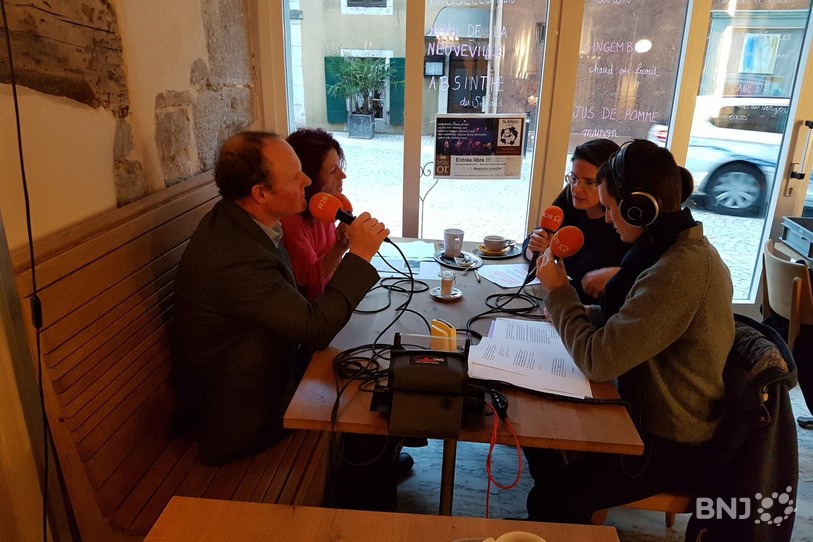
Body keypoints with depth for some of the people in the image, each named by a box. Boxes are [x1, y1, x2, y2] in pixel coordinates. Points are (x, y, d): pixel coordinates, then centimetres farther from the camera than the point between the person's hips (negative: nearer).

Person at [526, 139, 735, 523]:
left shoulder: (679, 270, -31)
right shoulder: (686, 247, 2)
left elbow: (598, 361, -28)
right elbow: (624, 323, 9)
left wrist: (557, 291, -15)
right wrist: (572, 307, -5)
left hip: (669, 448, -9)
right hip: (657, 415, 9)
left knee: (548, 502, -11)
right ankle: (573, 518, 30)